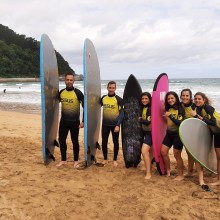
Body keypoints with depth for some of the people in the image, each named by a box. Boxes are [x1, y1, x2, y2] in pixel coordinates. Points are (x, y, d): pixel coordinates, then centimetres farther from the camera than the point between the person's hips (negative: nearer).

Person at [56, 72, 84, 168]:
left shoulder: (78, 93, -11)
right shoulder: (61, 92, 2)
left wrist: (83, 121, -11)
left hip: (74, 122, -4)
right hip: (63, 121, 4)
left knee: (75, 141, 8)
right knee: (62, 140, 9)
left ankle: (76, 161, 22)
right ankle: (63, 160, 26)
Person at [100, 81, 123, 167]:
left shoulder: (119, 99, -9)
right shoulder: (103, 98, 2)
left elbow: (122, 113, -12)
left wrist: (118, 125, -18)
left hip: (115, 125, -3)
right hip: (105, 124, 3)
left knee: (115, 142, 10)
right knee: (104, 142, 6)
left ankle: (115, 160, 24)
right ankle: (105, 159, 24)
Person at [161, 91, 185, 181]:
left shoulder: (180, 109, -11)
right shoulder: (168, 109, 7)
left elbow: (180, 123, -21)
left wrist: (170, 116, -26)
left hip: (178, 134, -7)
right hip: (169, 133, 7)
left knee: (177, 155, 1)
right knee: (163, 151, 6)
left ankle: (181, 175, 16)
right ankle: (168, 171, 24)